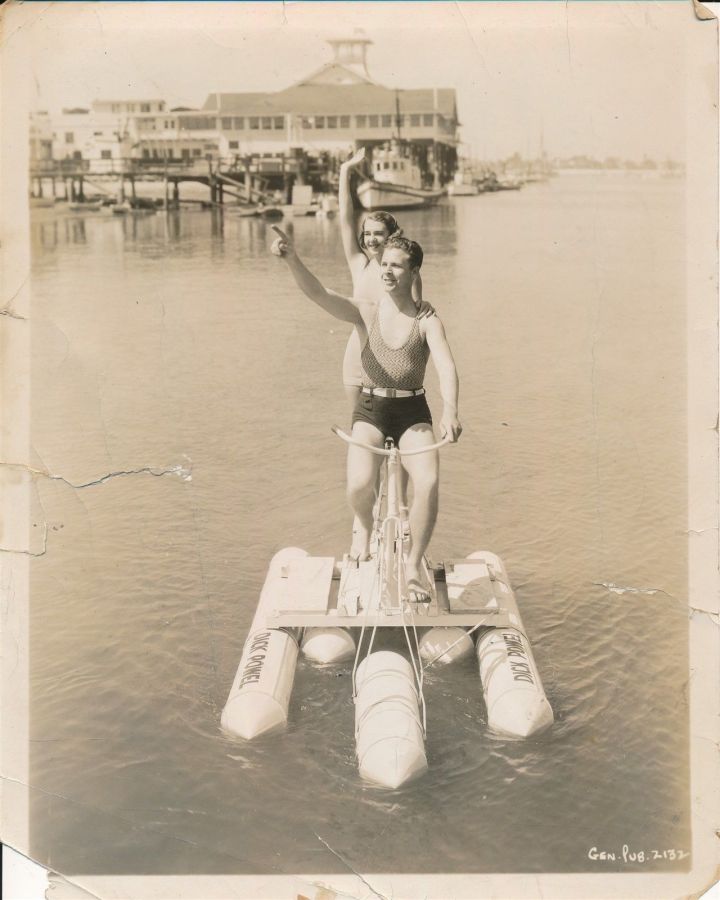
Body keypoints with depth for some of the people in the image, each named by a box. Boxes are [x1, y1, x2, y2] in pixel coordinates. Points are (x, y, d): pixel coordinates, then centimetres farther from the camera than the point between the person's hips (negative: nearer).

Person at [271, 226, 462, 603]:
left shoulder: (427, 321, -5)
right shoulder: (366, 310, -4)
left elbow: (446, 366, -21)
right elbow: (318, 293, -20)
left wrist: (450, 409, -40)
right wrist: (292, 258, -39)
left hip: (413, 411, 0)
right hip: (370, 409, 0)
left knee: (428, 483, -24)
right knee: (359, 486, -24)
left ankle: (413, 565, -2)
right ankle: (363, 525, 15)